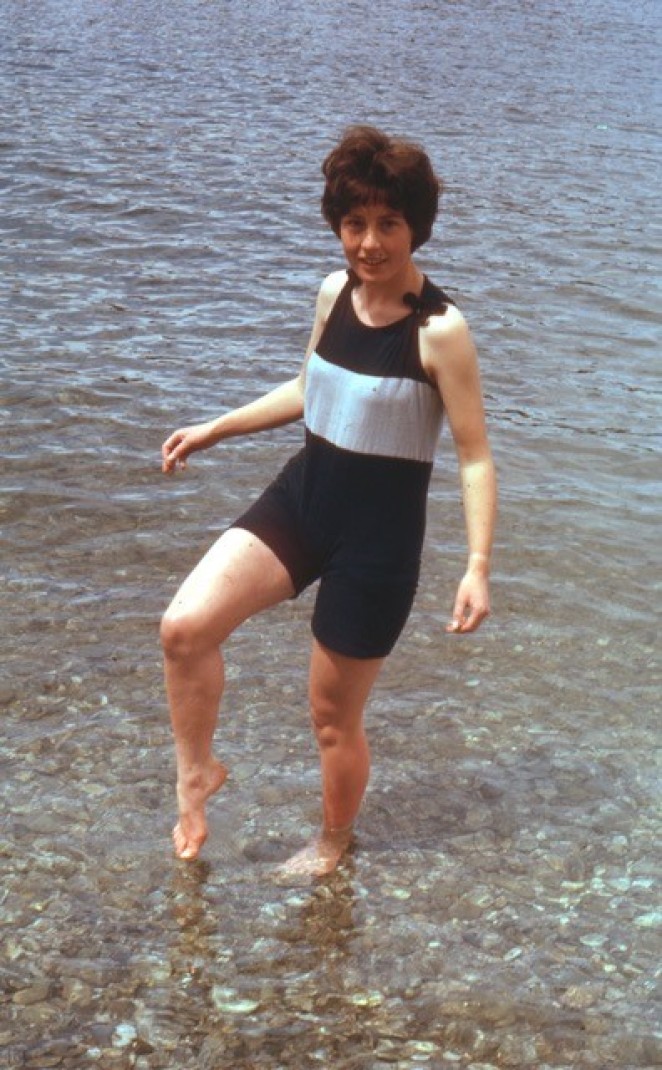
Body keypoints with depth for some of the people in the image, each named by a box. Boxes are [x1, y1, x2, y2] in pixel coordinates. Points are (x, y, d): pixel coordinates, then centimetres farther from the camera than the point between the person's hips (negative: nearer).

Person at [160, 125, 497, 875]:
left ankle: (334, 840, 39)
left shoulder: (440, 330, -18)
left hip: (380, 532, -5)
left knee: (333, 717, 9)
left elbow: (475, 457, -14)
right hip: (300, 496, 5)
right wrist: (214, 429, 20)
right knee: (185, 626, -17)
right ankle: (197, 773, 11)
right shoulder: (334, 295, 1)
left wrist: (478, 567, -21)